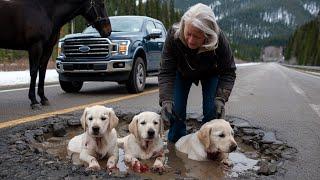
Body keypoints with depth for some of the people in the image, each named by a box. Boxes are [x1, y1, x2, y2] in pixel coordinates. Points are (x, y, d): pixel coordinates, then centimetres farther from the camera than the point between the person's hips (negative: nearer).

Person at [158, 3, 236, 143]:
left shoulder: (219, 39, -37)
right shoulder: (173, 36, -35)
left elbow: (228, 72, -26)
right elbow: (166, 72, -31)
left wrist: (220, 98, -40)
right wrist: (166, 100, -43)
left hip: (211, 73, 0)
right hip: (182, 72, 1)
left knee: (212, 110, -13)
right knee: (176, 109, -7)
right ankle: (175, 143, 17)